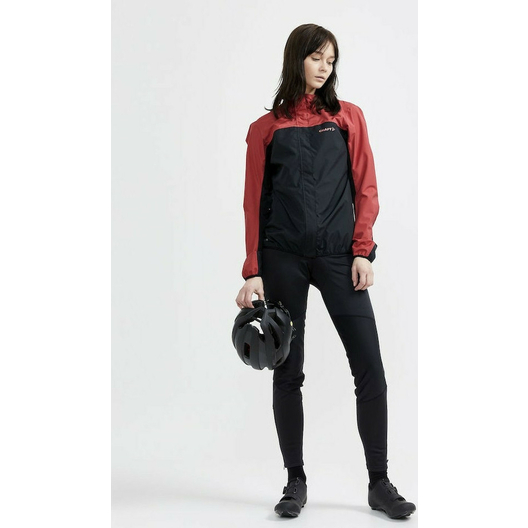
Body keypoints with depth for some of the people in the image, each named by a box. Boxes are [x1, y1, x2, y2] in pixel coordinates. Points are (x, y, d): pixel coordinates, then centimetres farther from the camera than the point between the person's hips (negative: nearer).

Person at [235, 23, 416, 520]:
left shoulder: (348, 117, 11)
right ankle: (295, 482, 18)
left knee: (370, 369, -5)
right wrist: (252, 272, -1)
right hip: (283, 257, 0)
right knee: (287, 373, 4)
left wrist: (362, 251, -4)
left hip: (338, 254, 1)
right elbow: (254, 202, 6)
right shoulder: (266, 128, 8)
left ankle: (379, 484, 8)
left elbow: (365, 189, 7)